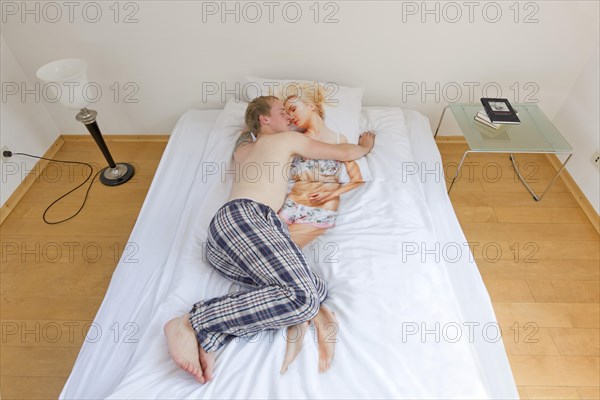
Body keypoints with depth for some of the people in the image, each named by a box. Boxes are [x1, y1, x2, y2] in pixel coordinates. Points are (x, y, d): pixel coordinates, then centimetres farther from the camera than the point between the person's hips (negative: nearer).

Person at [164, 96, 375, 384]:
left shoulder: (241, 151, 37)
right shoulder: (288, 139, 18)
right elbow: (346, 153, 24)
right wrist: (365, 145, 45)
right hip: (246, 215, -9)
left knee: (318, 288, -9)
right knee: (304, 298, -27)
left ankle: (209, 337, -21)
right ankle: (193, 322, -21)